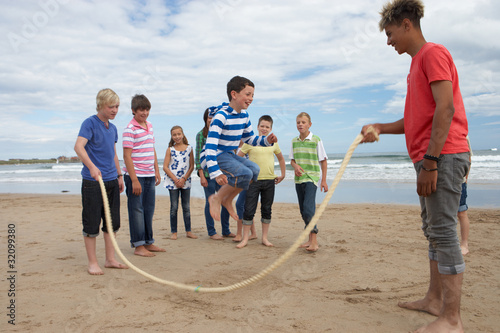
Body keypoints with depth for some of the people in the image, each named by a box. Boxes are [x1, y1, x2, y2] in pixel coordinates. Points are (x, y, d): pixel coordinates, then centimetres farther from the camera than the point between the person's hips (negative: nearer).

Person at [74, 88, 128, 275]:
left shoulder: (112, 128, 14)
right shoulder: (90, 123, -8)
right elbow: (78, 147, -23)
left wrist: (119, 175, 22)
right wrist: (91, 166, -37)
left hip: (112, 181, 7)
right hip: (92, 182, -7)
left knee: (112, 223, 11)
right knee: (92, 223, 0)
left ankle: (110, 259, 22)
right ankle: (92, 263, 12)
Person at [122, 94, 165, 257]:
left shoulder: (150, 126, 13)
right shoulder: (130, 129, -10)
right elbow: (127, 155, -15)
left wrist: (157, 171, 18)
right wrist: (134, 180, -18)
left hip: (149, 176, 8)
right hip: (135, 176, -7)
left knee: (149, 210, 13)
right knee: (136, 210, 0)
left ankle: (148, 242, 23)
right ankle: (138, 246, 8)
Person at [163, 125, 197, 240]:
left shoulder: (189, 148, 3)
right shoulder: (170, 149, 1)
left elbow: (192, 166, 1)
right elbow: (165, 167, -3)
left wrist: (184, 179, -10)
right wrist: (175, 180, -11)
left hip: (185, 181, 1)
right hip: (172, 182, -1)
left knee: (186, 207, 7)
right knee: (174, 207, 3)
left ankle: (188, 231, 14)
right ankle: (174, 232, 11)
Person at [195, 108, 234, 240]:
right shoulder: (201, 135, -3)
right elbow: (198, 156, -7)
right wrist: (202, 176, -13)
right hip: (208, 173, -5)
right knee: (210, 203, 3)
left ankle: (226, 231, 21)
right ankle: (211, 232, 15)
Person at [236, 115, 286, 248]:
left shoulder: (273, 143, 8)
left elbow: (281, 158, 24)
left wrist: (283, 175, 19)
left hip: (269, 181, 3)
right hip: (254, 180, -3)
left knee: (267, 210, 9)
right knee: (249, 210, -3)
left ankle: (264, 238, 19)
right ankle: (245, 239, 7)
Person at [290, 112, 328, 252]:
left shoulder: (316, 140, -5)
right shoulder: (294, 141, 8)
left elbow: (323, 161, -1)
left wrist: (324, 180, -3)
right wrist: (295, 166, -8)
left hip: (312, 178, -5)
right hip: (299, 179, 6)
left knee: (308, 208, -17)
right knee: (303, 210, 9)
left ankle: (314, 241, -12)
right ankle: (310, 239, 20)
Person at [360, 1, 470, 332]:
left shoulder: (433, 53, -6)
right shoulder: (418, 62, 23)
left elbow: (446, 109, -18)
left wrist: (430, 161, -22)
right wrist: (379, 128, 13)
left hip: (442, 156, -10)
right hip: (430, 158, 10)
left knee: (443, 231, -9)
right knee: (433, 230, 13)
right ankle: (435, 299, 25)